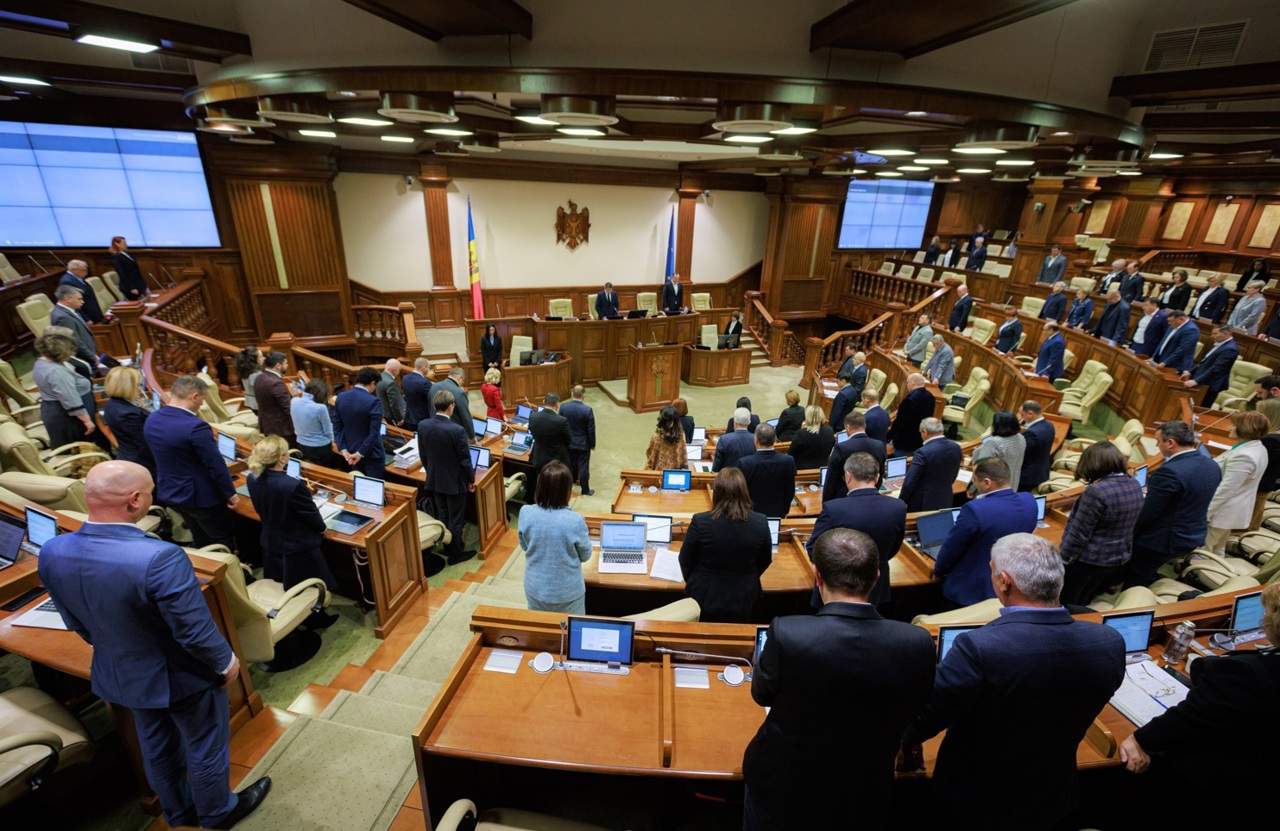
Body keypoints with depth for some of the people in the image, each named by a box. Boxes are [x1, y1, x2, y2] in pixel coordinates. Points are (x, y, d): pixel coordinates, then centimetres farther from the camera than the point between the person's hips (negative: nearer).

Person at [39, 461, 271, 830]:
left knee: (157, 747, 29)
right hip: (181, 676, -6)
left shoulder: (52, 552, -15)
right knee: (205, 746, 20)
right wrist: (226, 661, -8)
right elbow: (195, 630, -28)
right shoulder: (159, 558, -38)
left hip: (118, 674, 6)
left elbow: (76, 623, 2)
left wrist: (115, 647, 20)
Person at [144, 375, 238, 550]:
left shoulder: (151, 420, -2)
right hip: (200, 495, -9)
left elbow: (166, 456, 12)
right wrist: (230, 493, -10)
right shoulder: (196, 426, -29)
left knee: (200, 542, 25)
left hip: (168, 491, 9)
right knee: (223, 542, 10)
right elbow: (216, 466, -24)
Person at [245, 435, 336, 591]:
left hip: (270, 545, 7)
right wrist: (321, 528, 2)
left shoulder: (253, 479, -12)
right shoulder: (294, 486, -35)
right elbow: (312, 514, -19)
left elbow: (264, 509, 6)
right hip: (298, 549, -7)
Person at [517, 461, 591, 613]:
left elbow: (524, 546, 0)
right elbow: (585, 555, -10)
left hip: (536, 588, 3)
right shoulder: (575, 521, -28)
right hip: (567, 592, -3)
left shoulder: (526, 513, -19)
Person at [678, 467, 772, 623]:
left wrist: (692, 582, 14)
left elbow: (686, 561, -8)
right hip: (742, 599, 2)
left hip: (704, 598, -1)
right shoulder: (760, 523, -16)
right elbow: (765, 561, 1)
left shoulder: (700, 521, -22)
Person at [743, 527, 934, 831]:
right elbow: (912, 711, -3)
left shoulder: (786, 634, -32)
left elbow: (761, 694, -11)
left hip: (781, 791, -1)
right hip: (864, 805, 2)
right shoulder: (918, 644, -24)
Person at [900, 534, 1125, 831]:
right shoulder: (1111, 643, -19)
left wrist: (908, 742, 0)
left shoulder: (978, 648, -37)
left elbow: (926, 714, -23)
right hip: (1052, 801, 5)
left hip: (975, 802, -5)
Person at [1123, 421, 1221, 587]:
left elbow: (1146, 513, -23)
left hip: (1162, 540, -9)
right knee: (1145, 581, 24)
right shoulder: (1213, 466, 0)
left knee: (1134, 586, 10)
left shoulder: (1169, 471, -29)